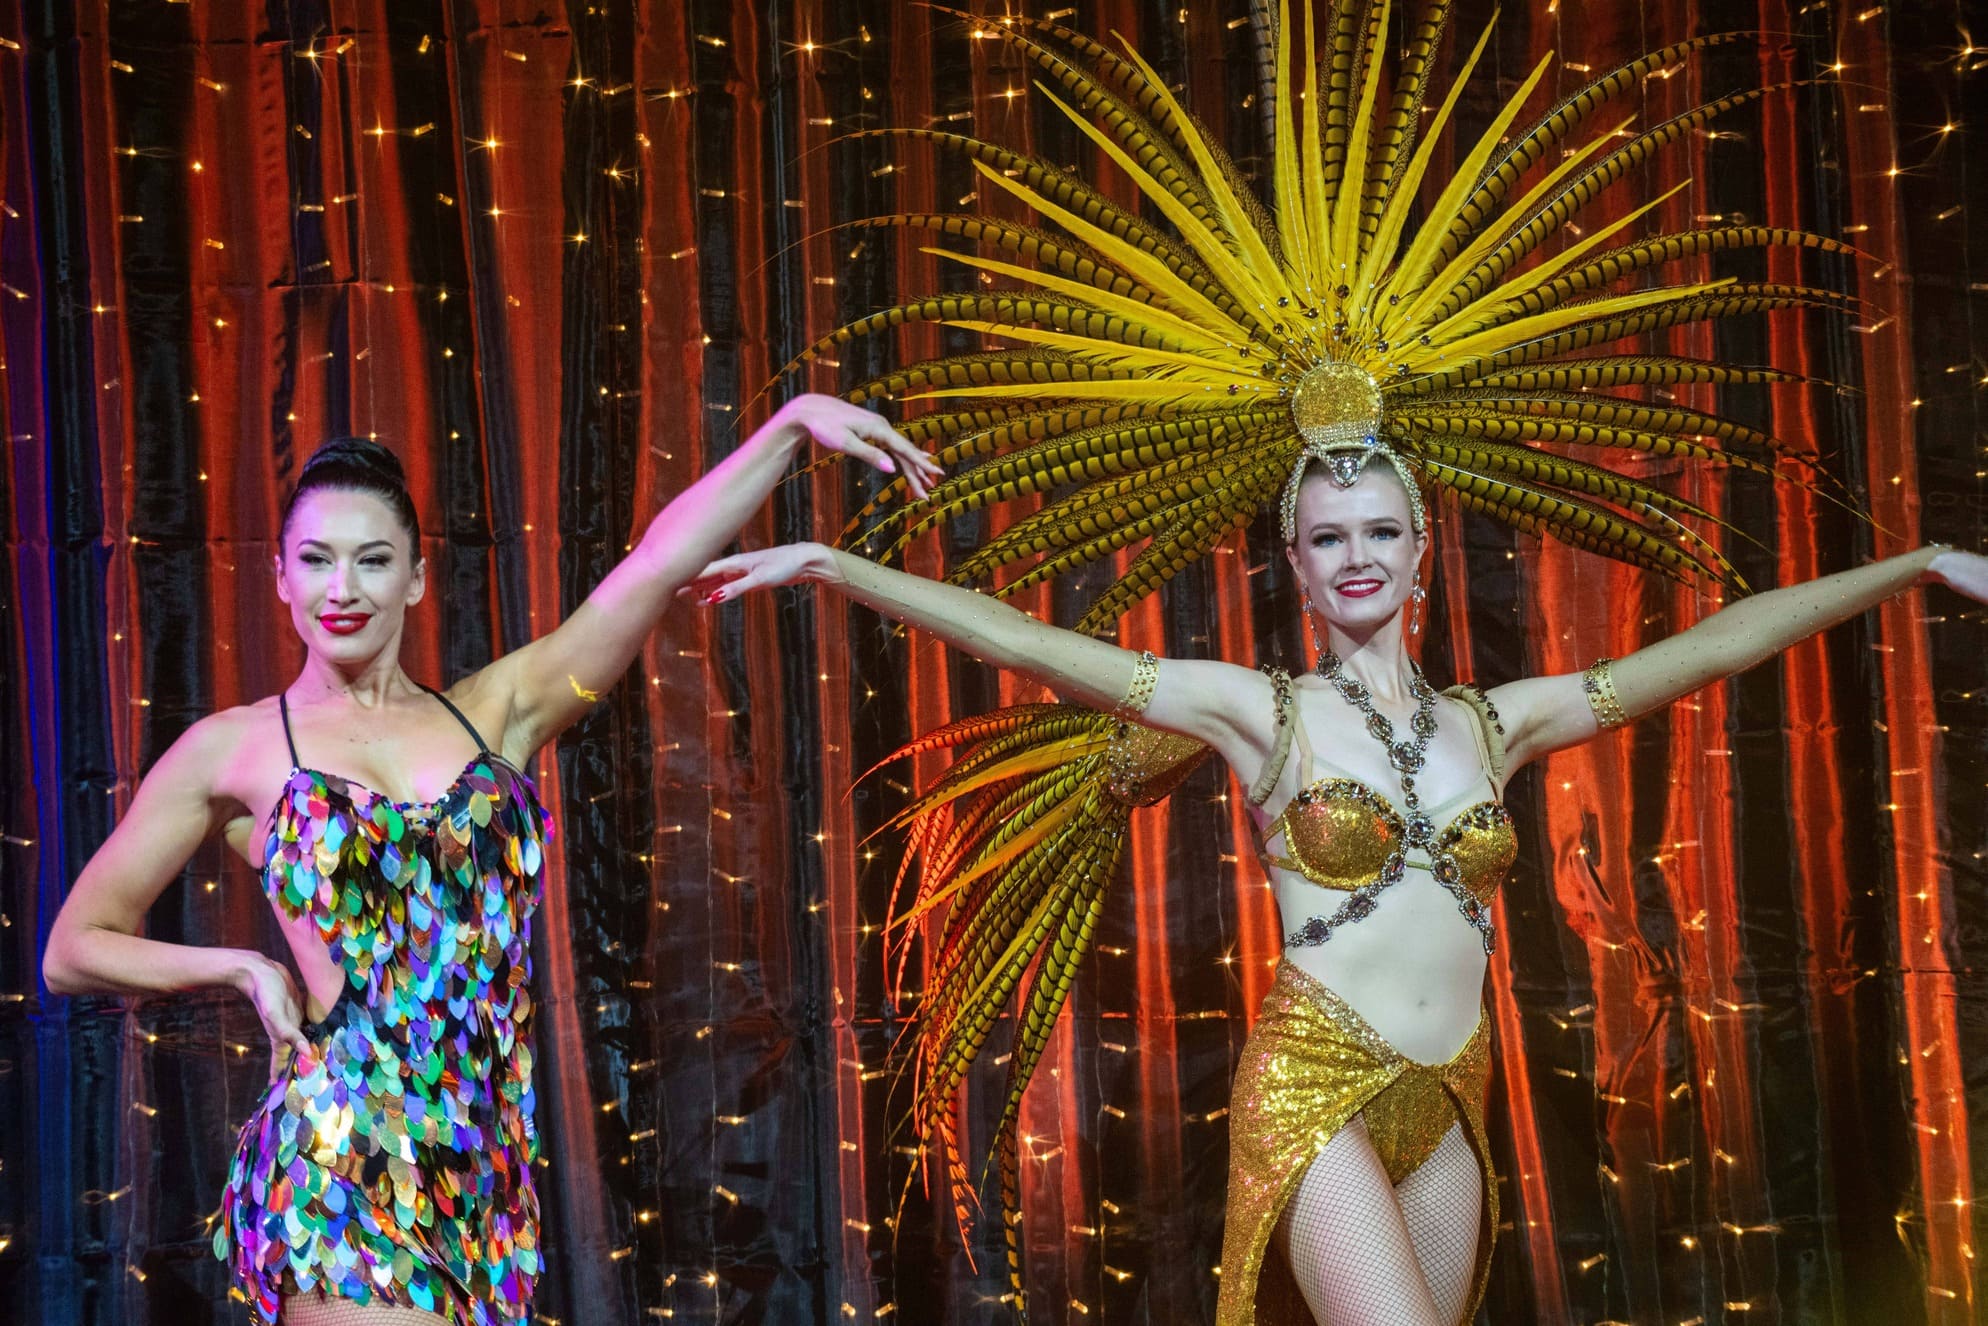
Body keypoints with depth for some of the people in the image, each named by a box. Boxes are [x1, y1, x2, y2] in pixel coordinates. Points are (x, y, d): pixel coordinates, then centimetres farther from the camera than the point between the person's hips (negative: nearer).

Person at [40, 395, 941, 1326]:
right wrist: (243, 968, -1)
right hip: (338, 1169, -4)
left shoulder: (493, 714, 12)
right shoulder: (234, 751, 6)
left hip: (483, 1172, 4)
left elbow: (659, 562, 2)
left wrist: (793, 422, -6)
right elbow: (75, 950, 11)